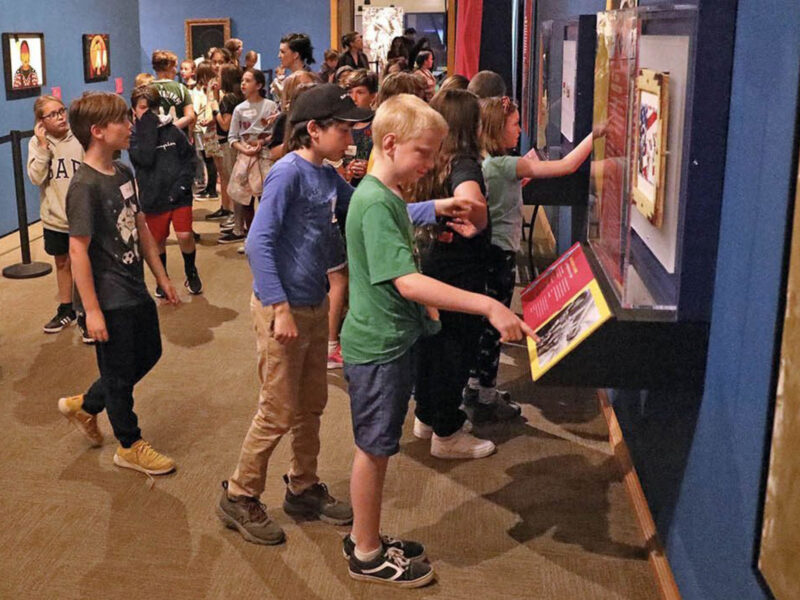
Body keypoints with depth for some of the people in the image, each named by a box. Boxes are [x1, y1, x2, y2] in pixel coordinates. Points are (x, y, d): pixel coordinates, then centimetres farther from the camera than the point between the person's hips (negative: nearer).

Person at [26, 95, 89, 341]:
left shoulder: (80, 139, -10)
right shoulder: (36, 143, -2)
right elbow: (36, 178, -14)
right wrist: (43, 147, -20)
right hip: (54, 217, 3)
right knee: (62, 263, 18)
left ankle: (86, 315, 17)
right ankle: (66, 310, 35)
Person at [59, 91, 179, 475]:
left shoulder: (122, 174, 4)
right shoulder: (85, 186, -21)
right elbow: (78, 249, -21)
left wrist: (161, 276, 15)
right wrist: (91, 310, -20)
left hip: (135, 289, 9)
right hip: (110, 299, -9)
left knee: (149, 354, 23)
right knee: (120, 373, 8)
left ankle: (84, 406, 40)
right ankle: (130, 447, 28)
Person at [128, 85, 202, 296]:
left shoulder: (172, 130, -1)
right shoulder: (133, 136, -4)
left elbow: (189, 157, 2)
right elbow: (145, 159, -21)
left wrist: (183, 182, -10)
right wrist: (148, 128, -18)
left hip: (179, 195, 0)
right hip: (153, 197, 0)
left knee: (185, 236, -9)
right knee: (158, 241, 11)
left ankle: (191, 274, 17)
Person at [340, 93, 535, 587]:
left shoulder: (389, 196, 10)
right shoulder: (376, 203, -23)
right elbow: (407, 282, -33)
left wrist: (423, 309, 17)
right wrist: (488, 306, -36)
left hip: (395, 338, 10)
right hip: (378, 346, -10)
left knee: (378, 448, 19)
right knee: (374, 449, 5)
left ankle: (366, 538, 33)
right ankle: (367, 556, 21)